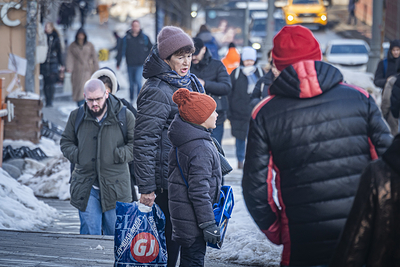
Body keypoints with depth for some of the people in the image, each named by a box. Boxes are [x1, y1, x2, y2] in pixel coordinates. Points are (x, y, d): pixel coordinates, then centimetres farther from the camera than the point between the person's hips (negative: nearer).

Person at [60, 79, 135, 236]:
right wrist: (76, 155, -2)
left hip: (115, 186, -1)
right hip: (86, 186, 2)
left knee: (115, 233, 4)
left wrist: (117, 156, -12)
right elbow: (66, 142, 17)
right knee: (89, 233, 0)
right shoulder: (76, 116, 7)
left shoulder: (124, 116, -1)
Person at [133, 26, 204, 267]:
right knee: (168, 238, -2)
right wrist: (146, 187, -19)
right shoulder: (157, 92, -17)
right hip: (167, 181, -8)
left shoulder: (193, 84, 11)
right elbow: (144, 142, -18)